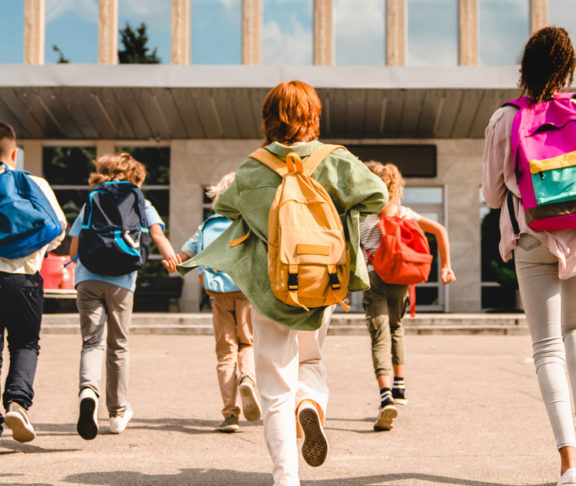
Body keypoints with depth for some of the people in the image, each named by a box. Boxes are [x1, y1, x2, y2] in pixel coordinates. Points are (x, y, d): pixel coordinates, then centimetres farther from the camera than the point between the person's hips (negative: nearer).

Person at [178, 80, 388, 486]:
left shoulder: (252, 170, -1)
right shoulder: (334, 162, -5)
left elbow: (224, 206, 14)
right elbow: (377, 197, -6)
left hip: (269, 287, 0)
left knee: (276, 390, 5)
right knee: (310, 360, 25)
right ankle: (311, 404, -8)